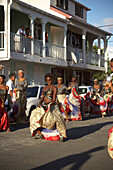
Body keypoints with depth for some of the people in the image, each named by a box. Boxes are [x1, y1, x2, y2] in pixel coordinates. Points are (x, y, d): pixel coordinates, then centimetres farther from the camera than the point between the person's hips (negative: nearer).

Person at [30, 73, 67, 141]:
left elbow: (54, 99, -8)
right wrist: (40, 103, -4)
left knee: (57, 119, -25)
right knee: (35, 116, -8)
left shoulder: (54, 88, -1)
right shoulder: (45, 87, 17)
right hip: (44, 106, 6)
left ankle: (61, 134, -8)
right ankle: (39, 133, -7)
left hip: (52, 106, -6)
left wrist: (51, 104, -25)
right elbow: (42, 97, 15)